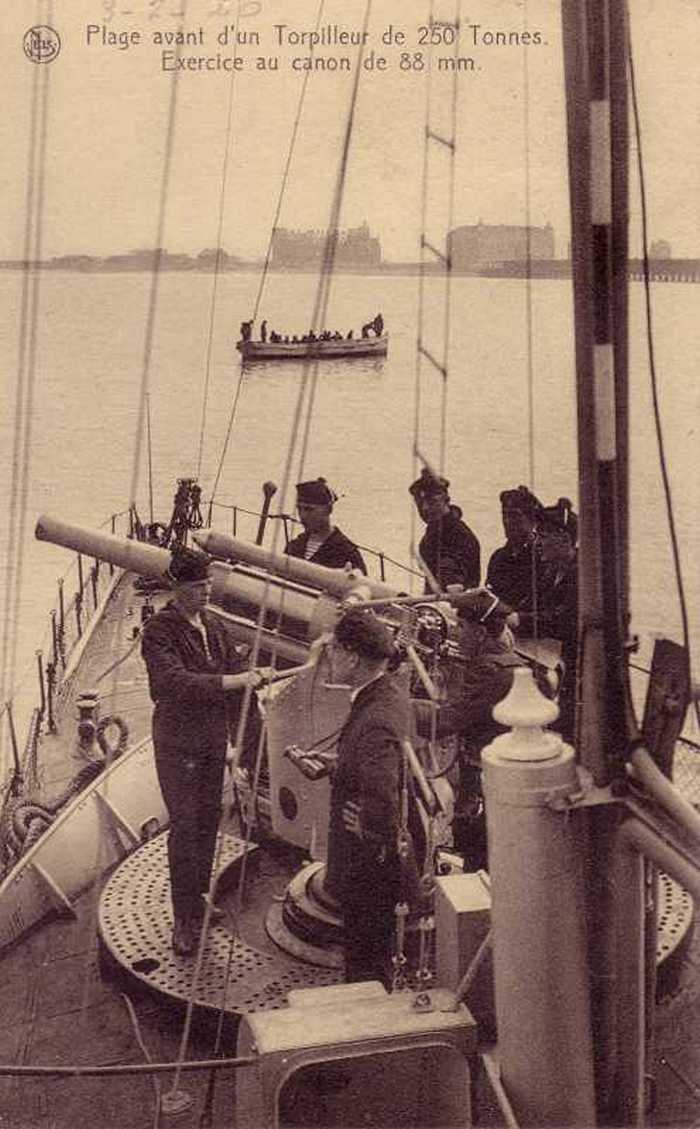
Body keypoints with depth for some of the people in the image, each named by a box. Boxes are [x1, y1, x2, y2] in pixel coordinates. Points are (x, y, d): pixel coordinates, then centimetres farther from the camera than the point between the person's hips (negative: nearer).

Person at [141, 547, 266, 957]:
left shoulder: (214, 626, 6)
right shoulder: (159, 631, -15)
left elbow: (234, 680, 10)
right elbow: (177, 682, -30)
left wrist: (240, 738, 9)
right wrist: (235, 680, -35)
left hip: (214, 741, 6)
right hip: (178, 744, -6)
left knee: (208, 822, 15)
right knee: (185, 826, -2)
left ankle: (200, 899, 31)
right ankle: (184, 919, 8)